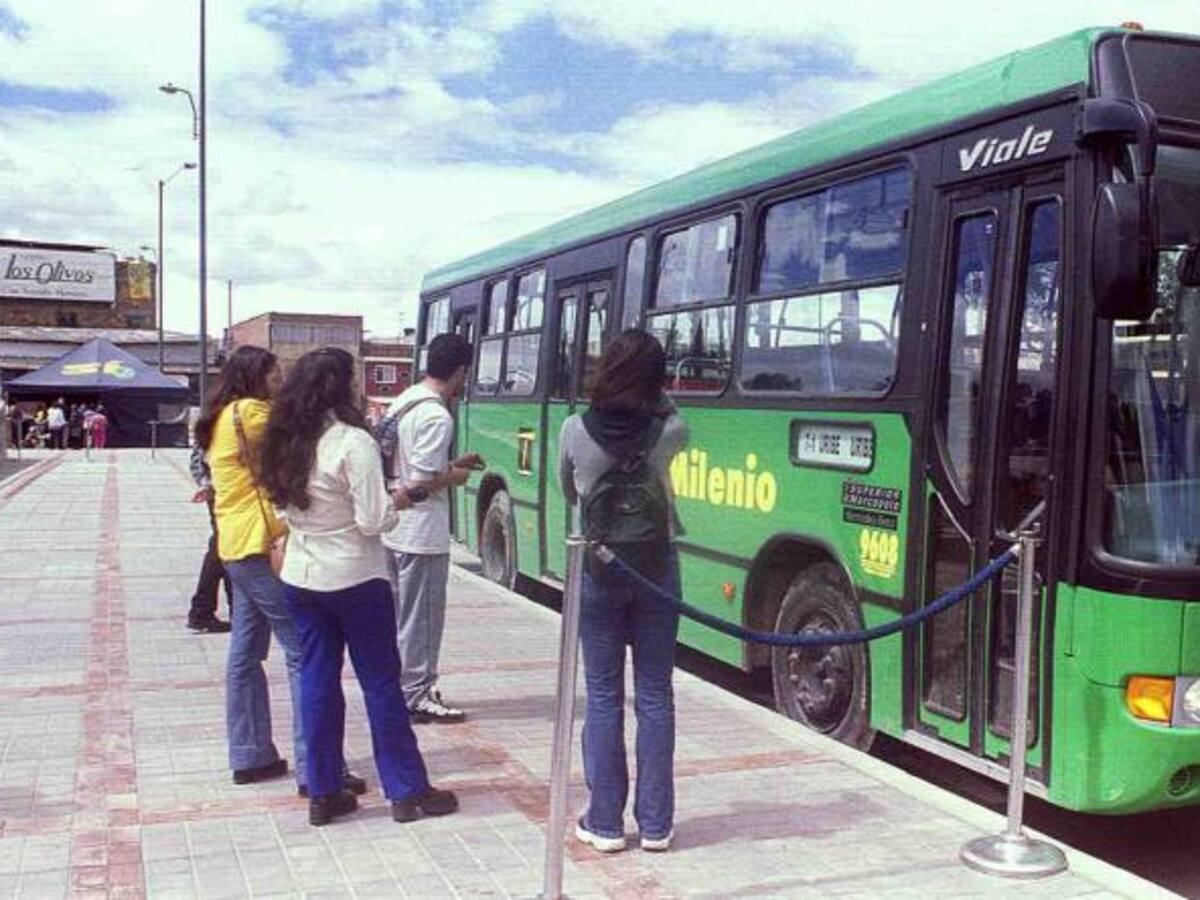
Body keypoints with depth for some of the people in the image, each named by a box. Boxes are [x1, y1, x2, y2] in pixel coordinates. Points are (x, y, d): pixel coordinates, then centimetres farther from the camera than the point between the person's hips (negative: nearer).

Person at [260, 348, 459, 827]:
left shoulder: (288, 442, 4)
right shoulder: (353, 442, -17)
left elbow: (286, 504, 14)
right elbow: (372, 521, -18)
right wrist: (398, 501, 0)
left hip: (301, 577, 6)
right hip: (355, 579, -6)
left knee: (316, 683, 11)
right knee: (381, 684, 4)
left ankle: (323, 793, 18)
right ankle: (408, 791, 14)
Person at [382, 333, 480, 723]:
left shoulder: (401, 402, 8)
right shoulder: (437, 417, -20)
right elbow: (423, 482, -23)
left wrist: (451, 463, 16)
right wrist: (456, 476, -5)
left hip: (394, 528, 9)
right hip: (422, 533, -9)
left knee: (399, 613, 18)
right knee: (421, 617, 3)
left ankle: (402, 687, 29)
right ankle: (417, 697, 13)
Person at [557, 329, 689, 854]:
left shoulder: (575, 431, -9)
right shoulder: (668, 432, -8)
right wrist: (654, 402, 12)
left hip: (598, 570, -1)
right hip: (656, 569, 1)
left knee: (603, 697, 7)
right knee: (655, 696, 8)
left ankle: (605, 823, 13)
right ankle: (655, 824, 15)